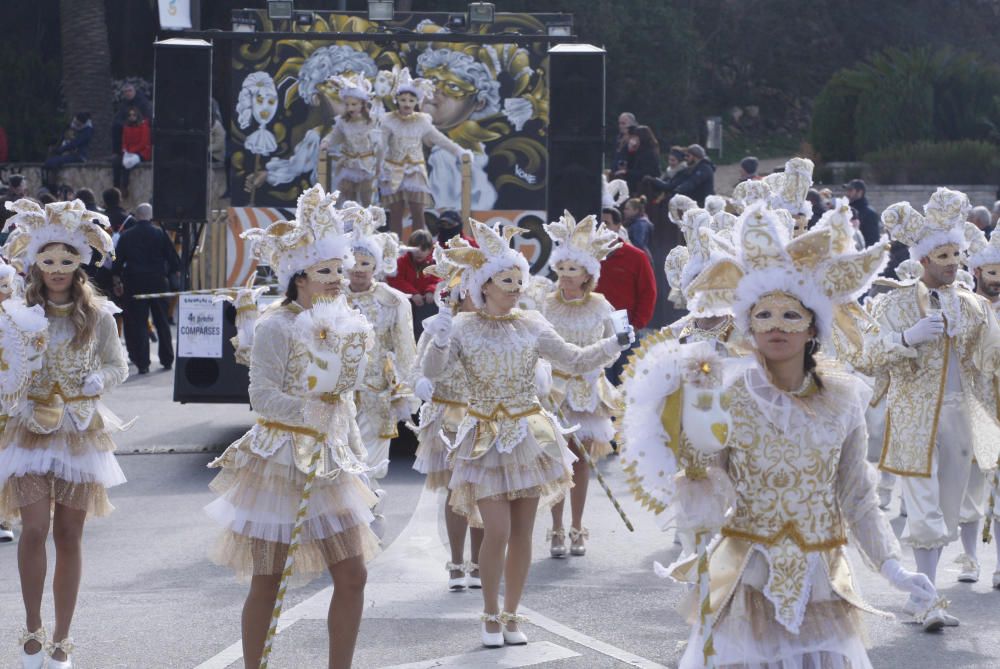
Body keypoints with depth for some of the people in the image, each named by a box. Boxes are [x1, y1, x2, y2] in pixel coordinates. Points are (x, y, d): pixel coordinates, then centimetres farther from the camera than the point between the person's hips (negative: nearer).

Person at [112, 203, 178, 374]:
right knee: (162, 322, 11)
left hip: (134, 283, 0)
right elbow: (173, 259, 0)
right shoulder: (160, 234, -3)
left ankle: (142, 363, -7)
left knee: (138, 323, 1)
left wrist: (117, 282, 14)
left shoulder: (126, 236, 1)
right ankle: (167, 360, 17)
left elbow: (118, 261, 4)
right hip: (158, 281, 0)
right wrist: (174, 273, 16)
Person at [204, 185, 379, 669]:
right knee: (266, 583, 1)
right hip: (279, 461, -6)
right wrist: (314, 413, -25)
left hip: (329, 464, 7)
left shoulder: (344, 326, 9)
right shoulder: (276, 327, -12)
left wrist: (352, 455, 15)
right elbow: (263, 395, -20)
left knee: (353, 576, 2)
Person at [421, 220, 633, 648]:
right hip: (486, 440, -2)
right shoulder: (463, 327, -4)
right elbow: (432, 372, -14)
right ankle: (490, 615, 9)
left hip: (528, 436, 3)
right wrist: (439, 343, -33)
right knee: (497, 531, -10)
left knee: (522, 531, 4)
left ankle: (511, 615, 18)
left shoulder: (532, 326, 2)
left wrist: (615, 343, -10)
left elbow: (577, 361, 4)